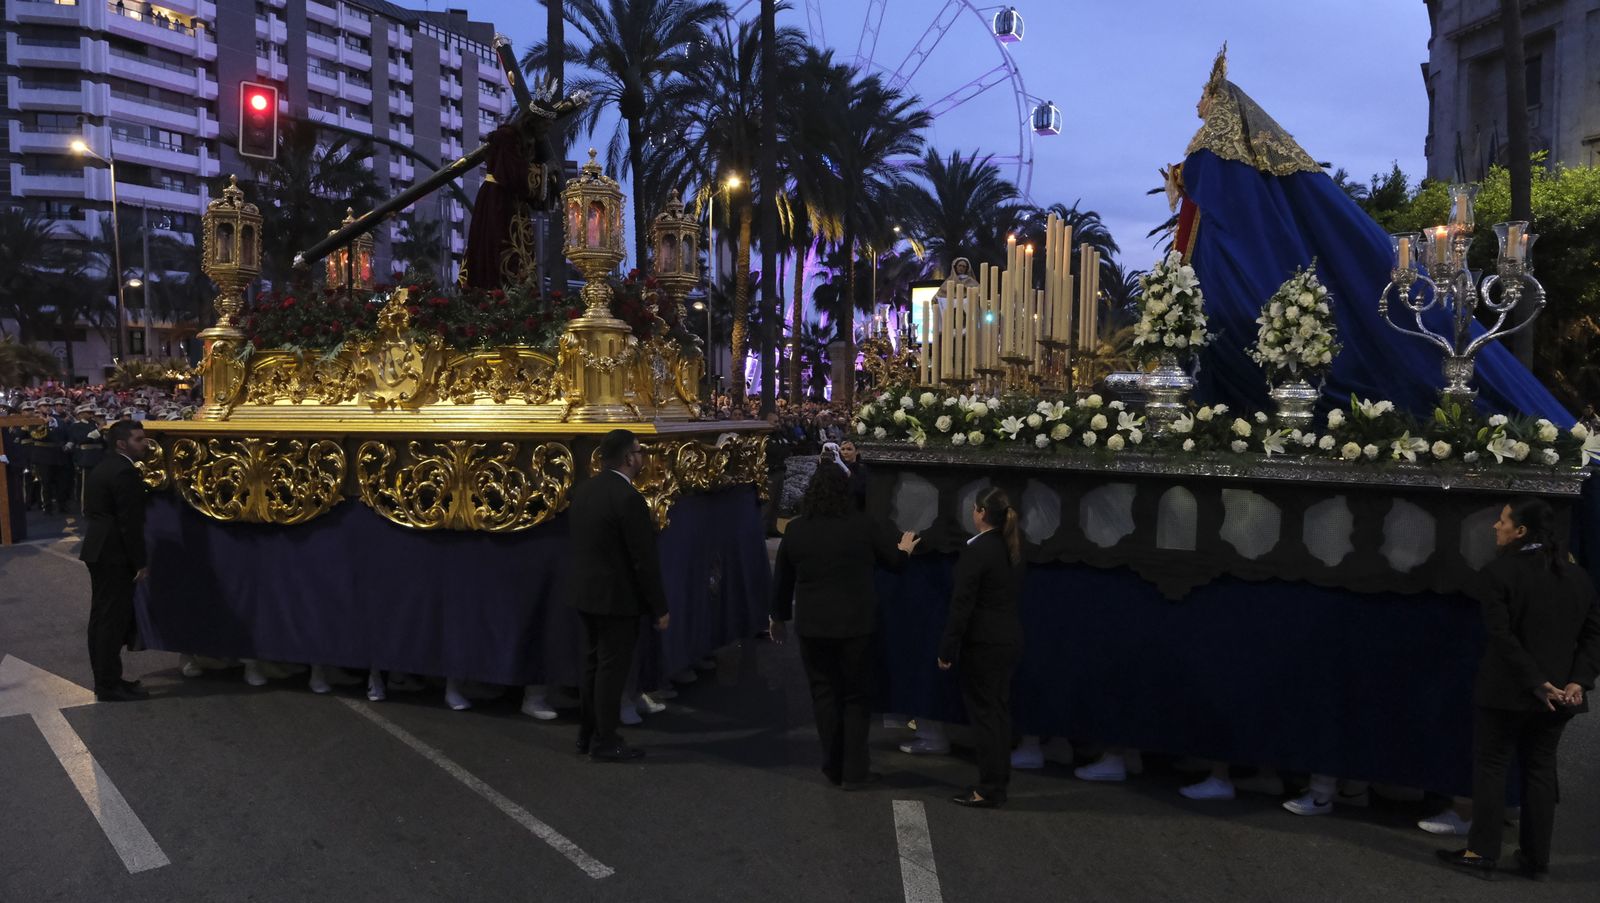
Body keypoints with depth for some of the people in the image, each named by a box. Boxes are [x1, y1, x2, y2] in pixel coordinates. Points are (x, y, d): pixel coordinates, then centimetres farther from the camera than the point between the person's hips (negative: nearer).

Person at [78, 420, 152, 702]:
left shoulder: (104, 467, 14)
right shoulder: (126, 472, -18)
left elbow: (94, 512, 18)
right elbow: (130, 522, -20)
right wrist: (139, 562, -15)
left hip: (99, 550, 10)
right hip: (114, 554, -10)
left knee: (102, 616, 14)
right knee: (113, 618, -4)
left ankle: (104, 679, 23)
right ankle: (109, 685, 2)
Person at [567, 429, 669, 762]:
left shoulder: (583, 490, 5)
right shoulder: (628, 499, -21)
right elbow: (645, 559, -19)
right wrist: (659, 607, -11)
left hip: (586, 592, 8)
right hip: (617, 597, -8)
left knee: (593, 665, 18)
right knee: (612, 669, 2)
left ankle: (588, 734, 28)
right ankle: (604, 742, 11)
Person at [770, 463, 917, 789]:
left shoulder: (795, 530, -2)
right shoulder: (863, 526, -9)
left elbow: (781, 579, 7)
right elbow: (896, 559, 3)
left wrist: (779, 617, 21)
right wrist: (905, 549, 27)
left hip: (812, 627, 2)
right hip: (855, 625, -2)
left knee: (825, 694, 12)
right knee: (856, 696, 9)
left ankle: (833, 768, 18)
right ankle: (854, 771, 11)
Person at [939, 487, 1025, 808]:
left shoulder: (976, 550, -16)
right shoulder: (1013, 549, 8)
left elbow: (962, 604, -18)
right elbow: (1015, 592, 13)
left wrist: (947, 649, -13)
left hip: (984, 642, -8)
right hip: (1010, 638, 8)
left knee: (983, 712, -1)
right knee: (1000, 710, 15)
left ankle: (989, 789, 3)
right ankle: (1000, 779, 22)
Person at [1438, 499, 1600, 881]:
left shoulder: (1501, 571, -11)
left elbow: (1501, 635, -18)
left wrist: (1537, 682, -15)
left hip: (1509, 690, -5)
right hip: (1558, 694, 5)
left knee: (1490, 767, 5)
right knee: (1540, 771, 13)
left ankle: (1482, 853, 8)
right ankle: (1537, 859, 17)